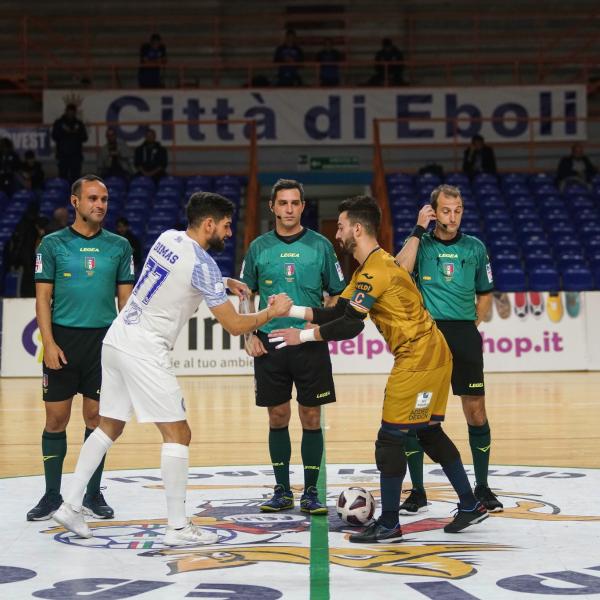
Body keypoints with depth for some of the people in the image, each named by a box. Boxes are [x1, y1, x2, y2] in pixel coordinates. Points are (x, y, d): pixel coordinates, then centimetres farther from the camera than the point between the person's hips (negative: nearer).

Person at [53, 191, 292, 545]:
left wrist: (224, 283, 21)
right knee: (178, 435, -3)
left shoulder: (168, 238, 9)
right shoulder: (203, 264, -15)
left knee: (109, 428, 17)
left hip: (116, 340, 9)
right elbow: (234, 325, -11)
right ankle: (178, 528, -2)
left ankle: (71, 505, 17)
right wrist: (271, 313, 5)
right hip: (144, 351, -9)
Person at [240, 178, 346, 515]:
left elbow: (337, 295, 8)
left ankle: (311, 493, 11)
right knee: (278, 418, 6)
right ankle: (282, 492, 16)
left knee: (311, 418, 2)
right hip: (270, 345, 1)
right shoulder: (259, 247, 5)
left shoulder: (320, 245, 2)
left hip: (310, 345, -1)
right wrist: (250, 335, 1)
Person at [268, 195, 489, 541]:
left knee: (391, 438, -5)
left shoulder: (375, 270, -17)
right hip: (432, 353, 10)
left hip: (418, 358, -10)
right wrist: (293, 310, 10)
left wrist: (303, 336, -12)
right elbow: (339, 312, 15)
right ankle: (471, 506, 25)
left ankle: (389, 526, 1)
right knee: (429, 432, 18)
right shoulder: (371, 267, 15)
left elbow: (350, 325, -21)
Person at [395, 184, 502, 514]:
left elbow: (485, 294, 20)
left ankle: (481, 488, 13)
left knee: (476, 410, 0)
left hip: (464, 335, 2)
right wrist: (418, 230, -13)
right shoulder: (420, 244, 5)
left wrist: (473, 324, 7)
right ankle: (417, 491, 9)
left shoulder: (474, 247, 11)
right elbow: (400, 271, -16)